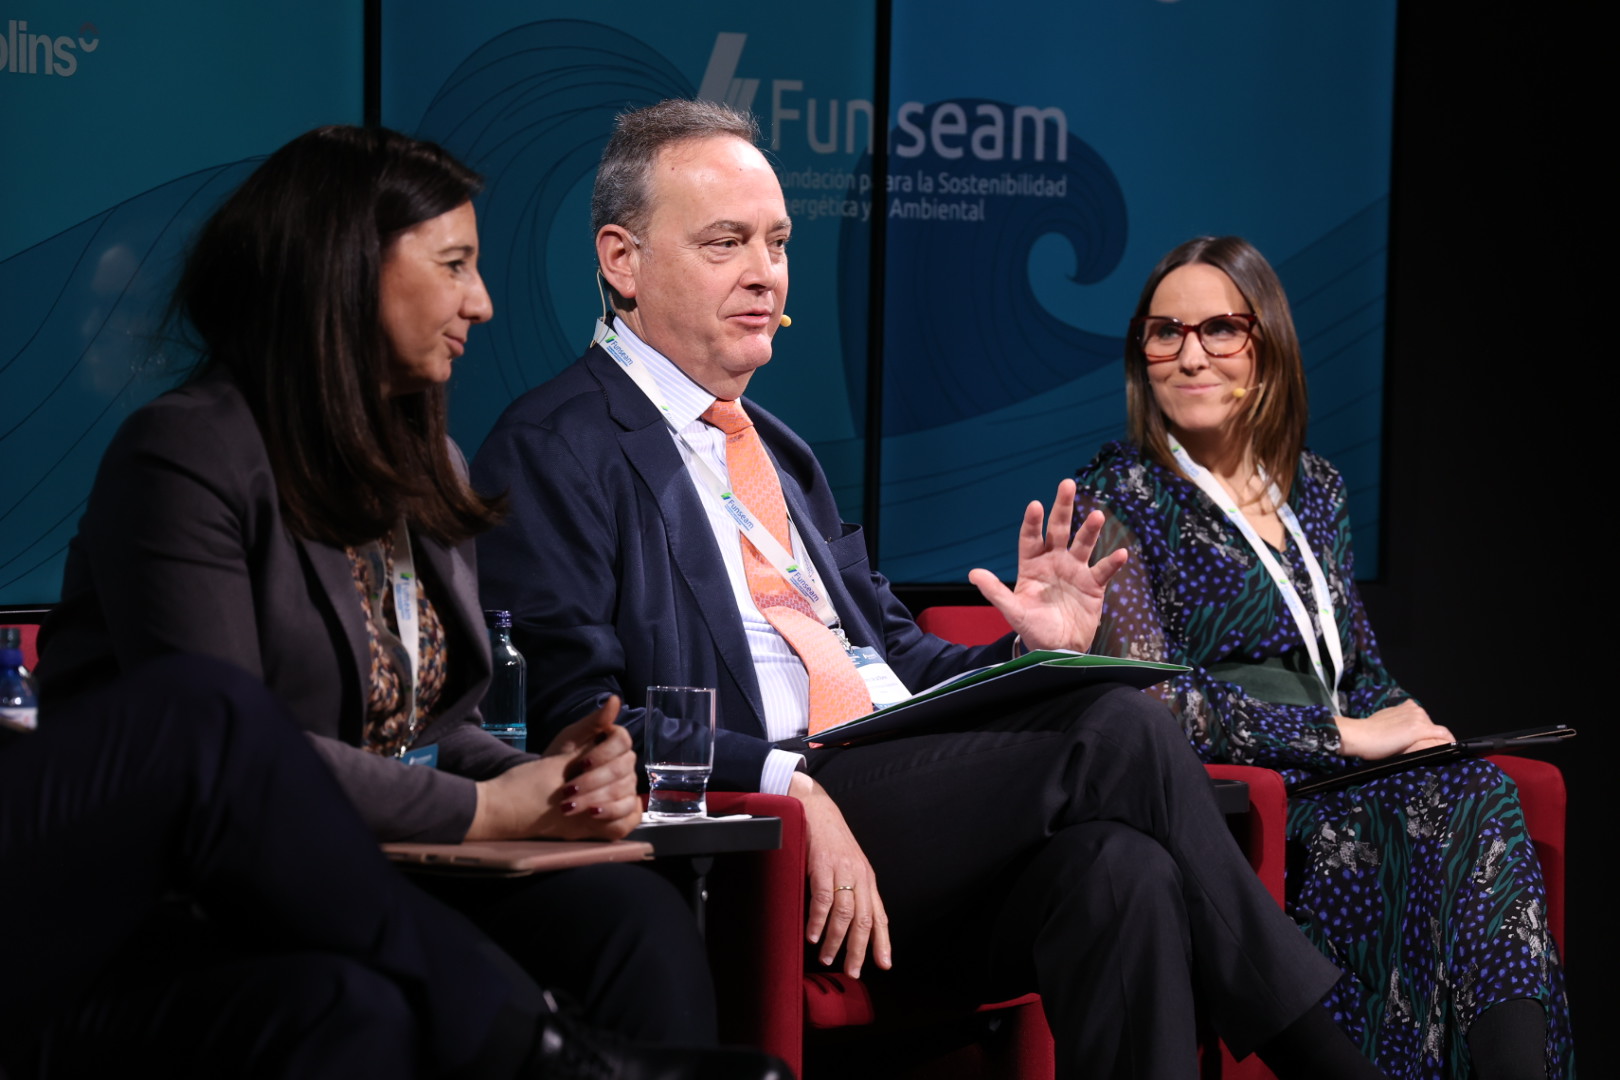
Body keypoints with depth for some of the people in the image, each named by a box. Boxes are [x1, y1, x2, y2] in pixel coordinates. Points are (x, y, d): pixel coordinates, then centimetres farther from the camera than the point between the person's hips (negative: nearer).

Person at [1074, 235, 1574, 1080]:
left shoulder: (1312, 488, 19)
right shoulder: (1119, 496, -1)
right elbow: (1151, 698, -13)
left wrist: (1408, 726, 0)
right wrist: (1344, 734, -15)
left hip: (1338, 789, 5)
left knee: (1472, 791, -29)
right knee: (1468, 800, -29)